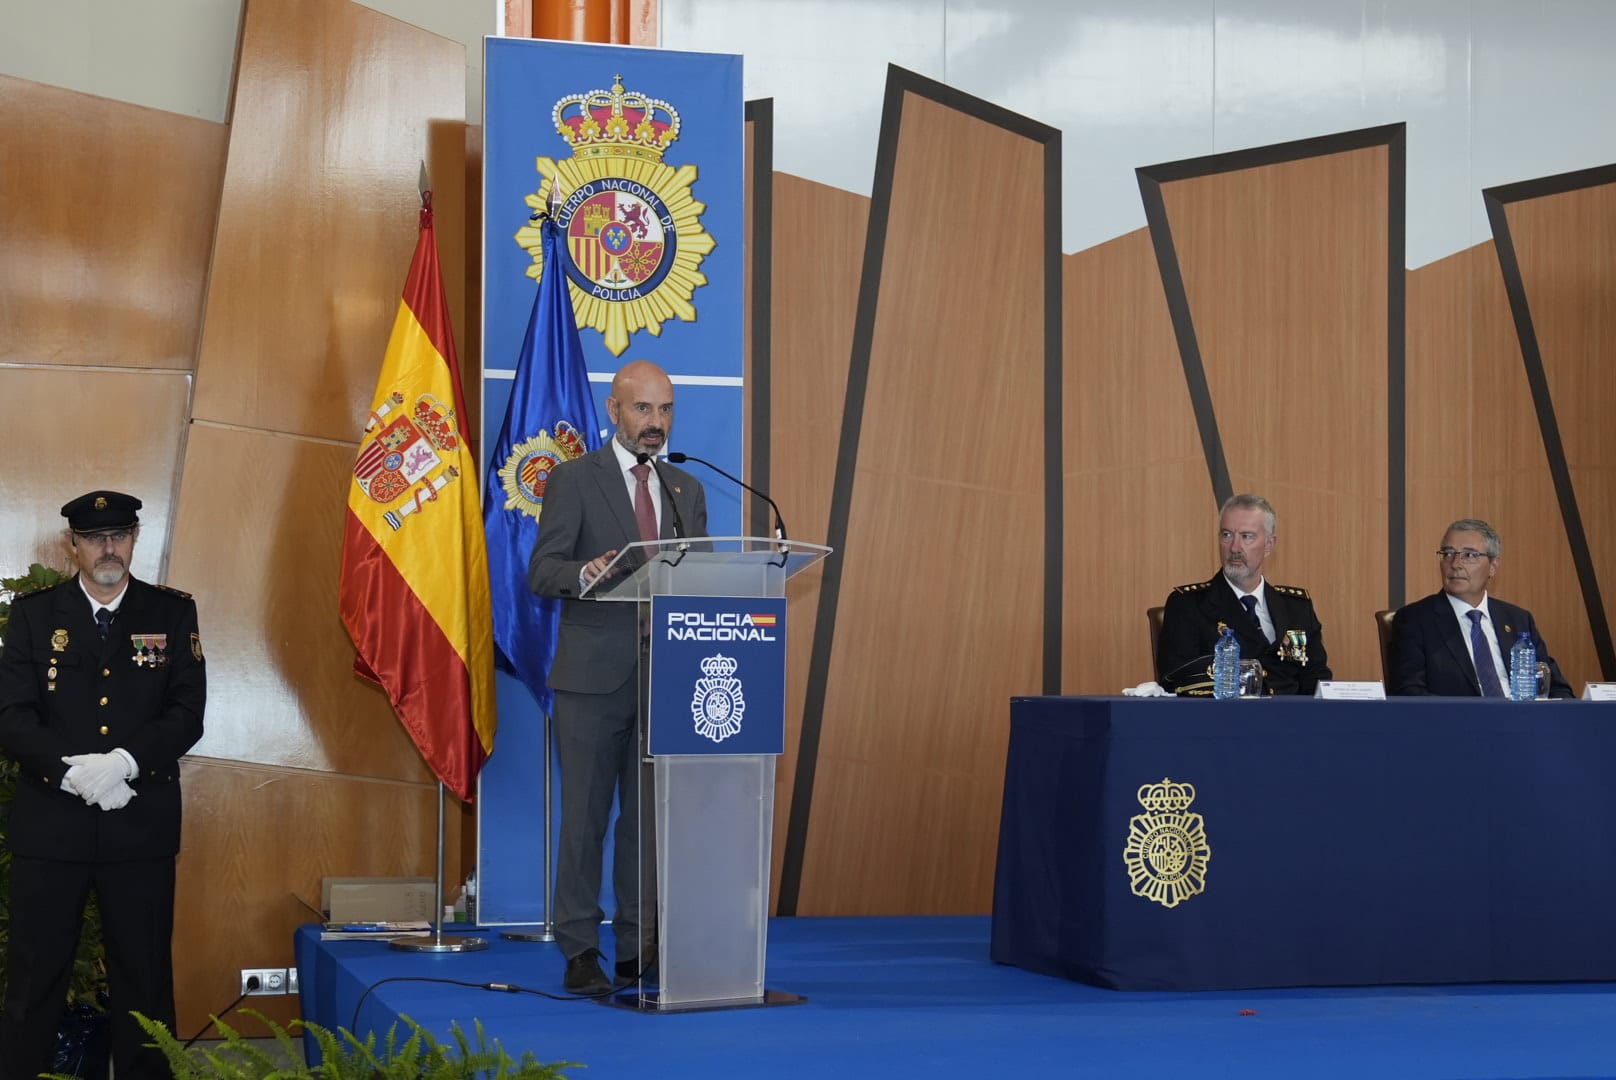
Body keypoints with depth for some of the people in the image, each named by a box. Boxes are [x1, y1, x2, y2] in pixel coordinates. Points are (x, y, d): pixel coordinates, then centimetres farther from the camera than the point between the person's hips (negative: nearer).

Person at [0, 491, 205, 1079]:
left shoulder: (172, 613, 7)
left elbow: (187, 715, -1)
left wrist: (124, 762, -17)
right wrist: (72, 772, -17)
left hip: (141, 827, 0)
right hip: (50, 825, 0)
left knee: (144, 978, 6)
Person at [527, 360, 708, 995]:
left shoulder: (687, 492, 16)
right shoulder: (574, 480, 1)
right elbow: (542, 571, -7)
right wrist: (586, 574, -27)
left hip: (664, 678, 4)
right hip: (592, 678, -4)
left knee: (651, 818, 4)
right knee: (585, 817, -1)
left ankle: (639, 950, 10)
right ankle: (580, 953, 5)